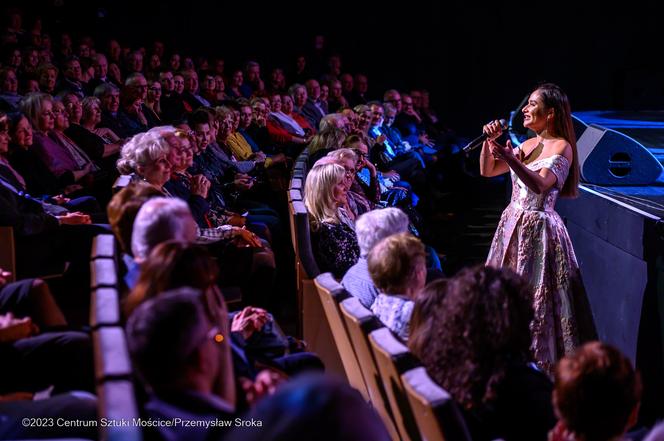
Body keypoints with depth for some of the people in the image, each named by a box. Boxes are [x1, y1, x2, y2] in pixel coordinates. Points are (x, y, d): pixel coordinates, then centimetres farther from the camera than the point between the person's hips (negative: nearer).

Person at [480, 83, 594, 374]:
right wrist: (490, 142, -3)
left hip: (539, 229, -8)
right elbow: (486, 171, 13)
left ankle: (546, 364, 6)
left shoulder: (562, 147, -10)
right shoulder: (528, 145, 11)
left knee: (537, 297, -3)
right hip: (513, 225, 8)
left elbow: (540, 185, -26)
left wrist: (511, 159, -39)